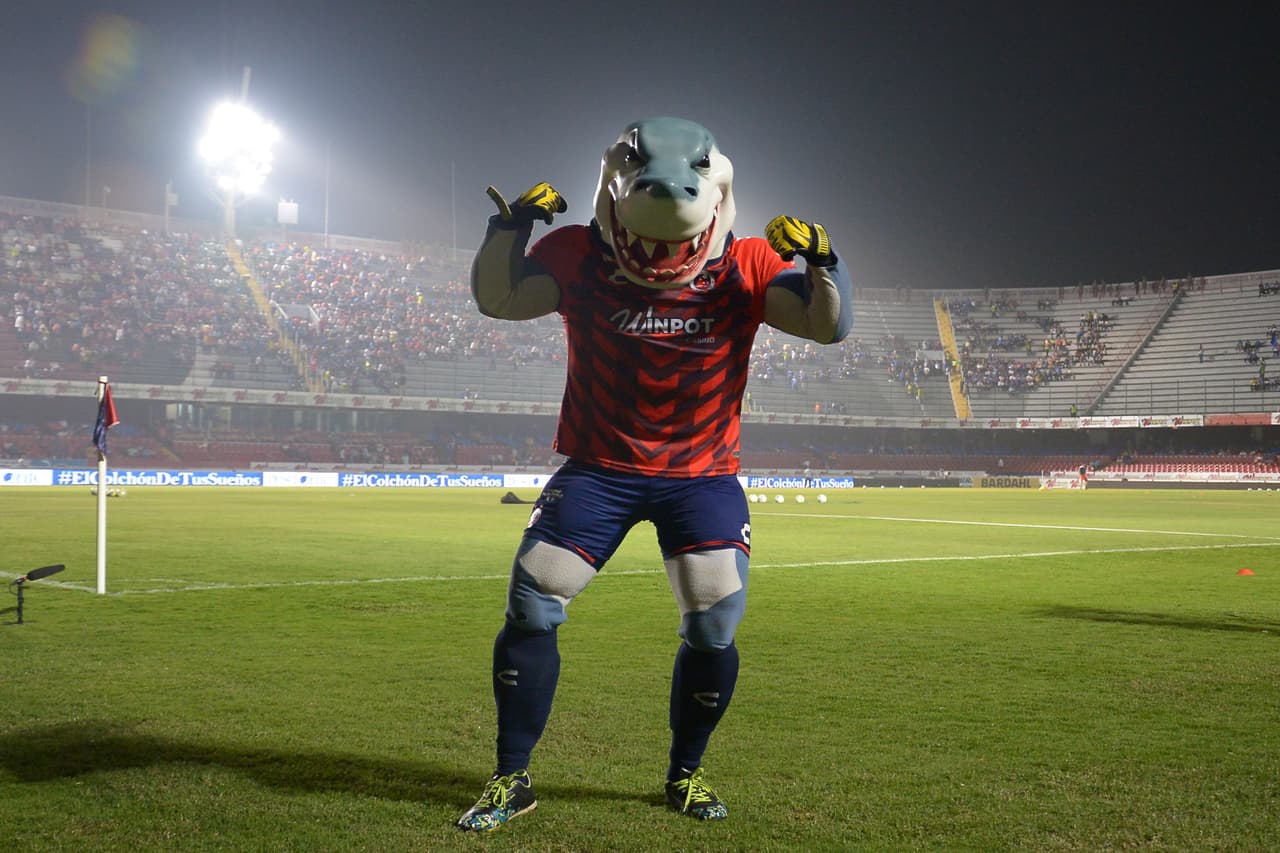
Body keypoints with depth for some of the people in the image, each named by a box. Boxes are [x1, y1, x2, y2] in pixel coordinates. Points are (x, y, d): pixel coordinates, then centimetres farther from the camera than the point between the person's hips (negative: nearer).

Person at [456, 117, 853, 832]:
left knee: (714, 627, -7)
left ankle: (686, 774, 19)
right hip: (599, 468, 0)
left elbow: (830, 325, -17)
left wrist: (820, 262, -35)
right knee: (531, 611, -6)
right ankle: (512, 779, 11)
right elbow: (497, 301, -14)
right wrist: (510, 228, -29)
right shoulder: (581, 257, -9)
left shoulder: (747, 267, -10)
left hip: (703, 474, 0)